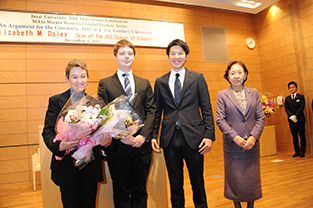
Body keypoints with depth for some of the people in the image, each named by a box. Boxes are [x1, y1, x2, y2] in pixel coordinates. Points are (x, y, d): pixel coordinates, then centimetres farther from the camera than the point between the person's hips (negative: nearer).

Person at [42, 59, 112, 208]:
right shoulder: (56, 101, 0)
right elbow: (48, 131, -6)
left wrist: (107, 140, -16)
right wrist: (59, 146, -26)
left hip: (91, 166, 3)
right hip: (67, 165, -2)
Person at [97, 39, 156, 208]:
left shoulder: (145, 84, 13)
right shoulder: (105, 84, 4)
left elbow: (151, 111, 5)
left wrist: (144, 135, -9)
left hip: (141, 145, 2)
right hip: (118, 147, -2)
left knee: (140, 191, 15)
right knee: (121, 192, 11)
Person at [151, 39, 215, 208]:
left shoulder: (198, 78, 4)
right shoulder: (160, 82, 9)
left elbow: (206, 109, 1)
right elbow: (157, 112, 10)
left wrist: (209, 135, -6)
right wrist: (153, 135, 2)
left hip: (193, 137, -1)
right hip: (170, 139, 1)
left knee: (197, 181, 12)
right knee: (175, 183, 14)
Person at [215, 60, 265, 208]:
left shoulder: (254, 93, 9)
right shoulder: (222, 95, 1)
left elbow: (261, 117, 4)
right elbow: (220, 119, -5)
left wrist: (254, 136, -10)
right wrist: (234, 137, -15)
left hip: (252, 143, 2)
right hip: (232, 144, -2)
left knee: (252, 178, 10)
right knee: (235, 179, 6)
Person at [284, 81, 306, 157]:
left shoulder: (301, 97, 5)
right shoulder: (287, 98, 12)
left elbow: (302, 107, -6)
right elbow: (286, 109, 3)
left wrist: (295, 115, -16)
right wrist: (291, 116, -12)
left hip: (300, 119, -2)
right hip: (291, 120, 3)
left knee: (302, 135, 1)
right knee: (294, 136, 5)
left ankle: (302, 151, 8)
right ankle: (297, 151, 11)